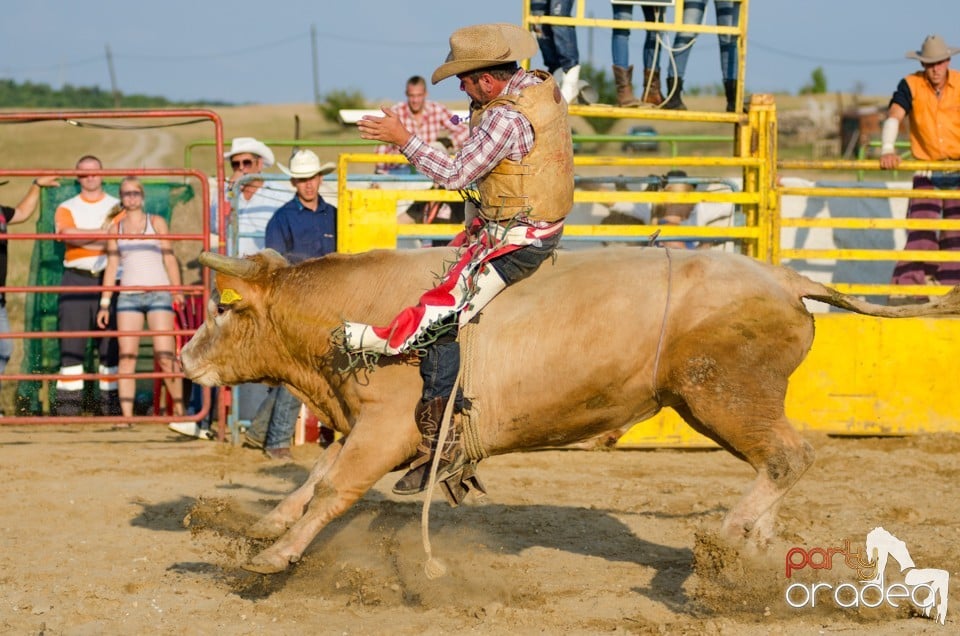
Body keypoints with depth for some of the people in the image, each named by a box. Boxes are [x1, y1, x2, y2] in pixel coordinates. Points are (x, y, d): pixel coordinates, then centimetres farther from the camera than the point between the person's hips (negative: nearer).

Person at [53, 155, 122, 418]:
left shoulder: (117, 207, 12)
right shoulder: (67, 208, 12)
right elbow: (67, 233, -9)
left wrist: (84, 238, -8)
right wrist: (103, 232, -10)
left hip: (108, 278, 0)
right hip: (76, 280, 0)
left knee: (111, 344, -2)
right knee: (71, 344, -4)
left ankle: (112, 404, 1)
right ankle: (68, 407, -4)